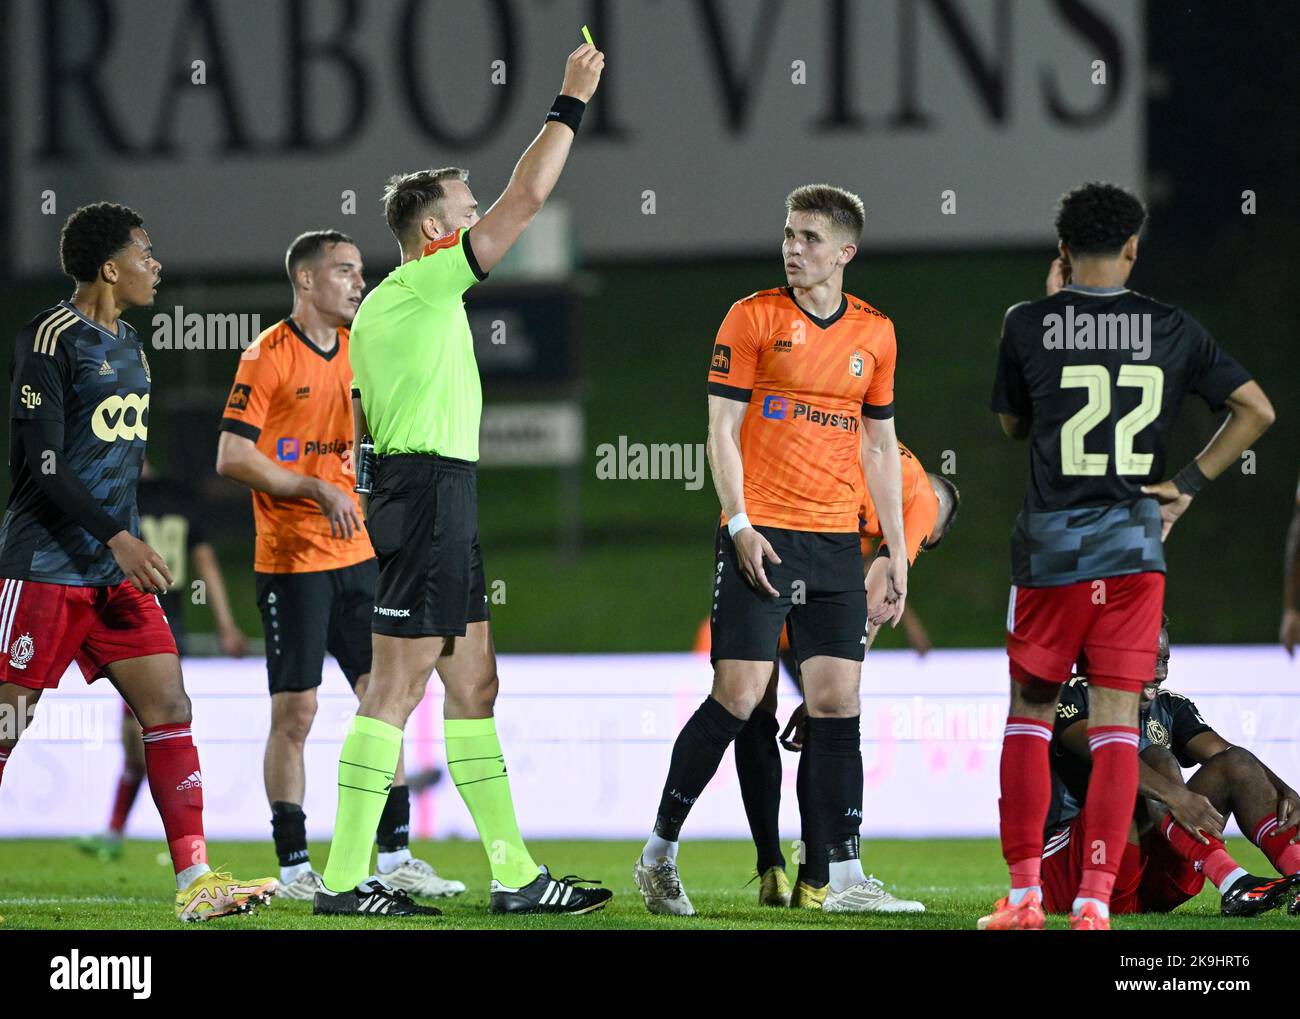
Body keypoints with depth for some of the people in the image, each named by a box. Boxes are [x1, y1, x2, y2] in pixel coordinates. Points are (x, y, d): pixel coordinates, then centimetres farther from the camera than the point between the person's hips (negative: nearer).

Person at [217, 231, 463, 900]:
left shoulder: (357, 350, 13)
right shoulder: (268, 355, -9)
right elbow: (232, 456, -14)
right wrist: (318, 490, -18)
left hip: (357, 555, 7)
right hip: (291, 561, -7)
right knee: (295, 712, -4)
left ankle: (394, 858, 11)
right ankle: (293, 869, 2)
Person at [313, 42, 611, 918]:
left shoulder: (379, 308, 17)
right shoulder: (424, 287, -10)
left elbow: (361, 423, 21)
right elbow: (527, 198, -12)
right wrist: (571, 104, -4)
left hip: (425, 497, 10)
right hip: (432, 492, -10)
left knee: (473, 685, 10)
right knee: (398, 687, -9)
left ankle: (515, 875, 11)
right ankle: (344, 879, -9)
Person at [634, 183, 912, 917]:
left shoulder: (875, 332, 11)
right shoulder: (753, 318, -2)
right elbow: (722, 429, -3)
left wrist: (897, 552, 12)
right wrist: (740, 526, -13)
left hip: (837, 544, 4)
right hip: (761, 538, -4)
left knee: (838, 702, -1)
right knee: (738, 697, -8)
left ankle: (846, 878, -1)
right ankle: (659, 854, 5)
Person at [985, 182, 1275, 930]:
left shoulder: (1029, 326, -3)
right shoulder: (1173, 329, 2)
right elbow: (1257, 410, 4)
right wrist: (1190, 484, 7)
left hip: (1050, 546, -1)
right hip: (1137, 545, 1)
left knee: (1030, 712, 11)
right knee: (1117, 721, 2)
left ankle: (1025, 894, 6)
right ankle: (1095, 901, -5)